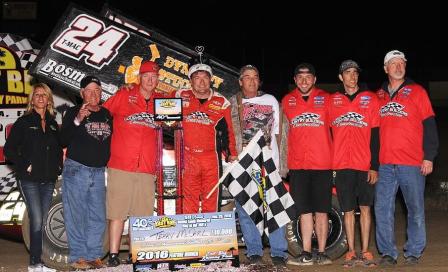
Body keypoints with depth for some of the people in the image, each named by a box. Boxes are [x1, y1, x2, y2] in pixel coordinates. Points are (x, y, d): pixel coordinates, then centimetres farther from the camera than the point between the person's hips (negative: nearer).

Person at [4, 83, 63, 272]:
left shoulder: (53, 124, 14)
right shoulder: (24, 122, -1)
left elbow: (58, 149, 24)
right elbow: (9, 149, -5)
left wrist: (58, 166, 9)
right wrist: (24, 166, -11)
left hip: (48, 180, 5)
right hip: (29, 179, -5)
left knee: (41, 222, 8)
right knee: (37, 221, -12)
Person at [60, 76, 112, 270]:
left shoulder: (107, 114, 12)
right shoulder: (73, 112, 0)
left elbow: (111, 140, 22)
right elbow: (63, 141, -10)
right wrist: (77, 120, -22)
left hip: (98, 172, 4)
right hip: (76, 170, -4)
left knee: (98, 217, 4)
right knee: (76, 215, -4)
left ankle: (94, 256, 11)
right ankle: (77, 257, 1)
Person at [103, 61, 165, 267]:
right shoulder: (123, 96, 4)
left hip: (147, 168, 3)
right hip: (121, 166, -3)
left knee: (144, 216, 4)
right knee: (117, 213, -1)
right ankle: (113, 255, 5)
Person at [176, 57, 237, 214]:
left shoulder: (221, 102, 7)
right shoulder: (181, 96, 7)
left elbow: (228, 130, 13)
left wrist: (232, 154, 10)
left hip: (211, 158, 0)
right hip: (187, 158, 0)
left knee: (211, 199, 3)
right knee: (188, 201, 1)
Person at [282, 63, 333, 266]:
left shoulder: (325, 99, 5)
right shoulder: (287, 101, 10)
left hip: (322, 163, -1)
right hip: (298, 164, 1)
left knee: (321, 211, 3)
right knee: (305, 211, 4)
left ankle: (321, 253, 10)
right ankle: (306, 254, 9)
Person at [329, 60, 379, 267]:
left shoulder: (370, 99, 5)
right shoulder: (332, 101, 9)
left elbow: (375, 134, 2)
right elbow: (328, 132, 12)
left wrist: (374, 165, -5)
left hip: (365, 164, -1)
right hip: (342, 165, 1)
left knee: (365, 208, 4)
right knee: (348, 210, 5)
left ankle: (365, 251, 10)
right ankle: (351, 252, 11)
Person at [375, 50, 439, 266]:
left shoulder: (417, 92, 5)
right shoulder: (379, 96, 14)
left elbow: (429, 126, 1)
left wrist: (429, 157, -6)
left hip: (412, 163, -3)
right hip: (385, 165, 3)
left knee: (415, 210, 4)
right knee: (382, 209, -1)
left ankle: (413, 252, 16)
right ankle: (388, 252, 8)